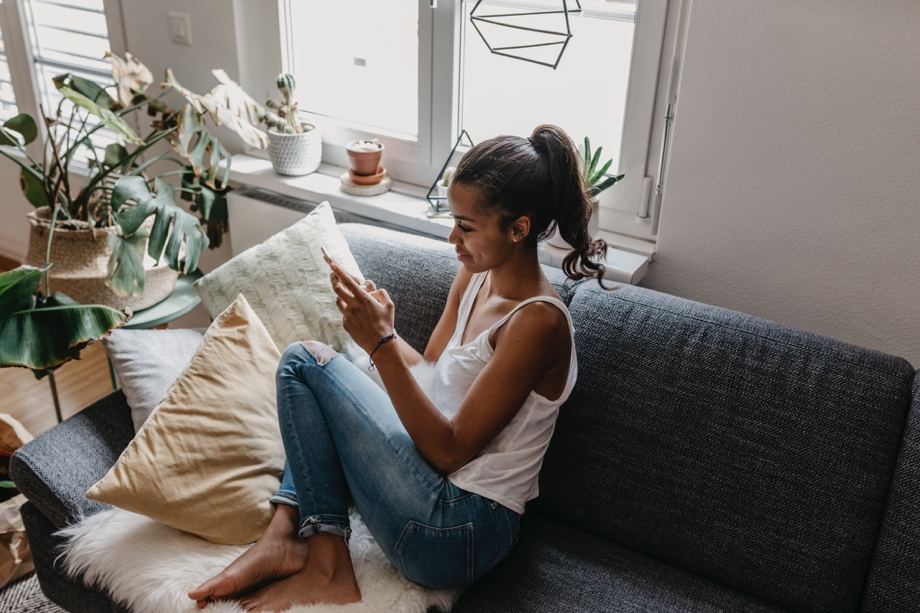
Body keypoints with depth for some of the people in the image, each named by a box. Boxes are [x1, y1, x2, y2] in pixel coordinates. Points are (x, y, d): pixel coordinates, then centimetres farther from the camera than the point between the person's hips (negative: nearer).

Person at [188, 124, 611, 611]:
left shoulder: (538, 321, -22)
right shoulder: (475, 276, 4)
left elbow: (450, 450, -22)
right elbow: (431, 375, 12)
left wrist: (381, 344, -26)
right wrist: (383, 328, -6)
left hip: (456, 533, -9)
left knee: (307, 360, -7)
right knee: (304, 365, 19)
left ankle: (325, 562, -1)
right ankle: (284, 532, 4)